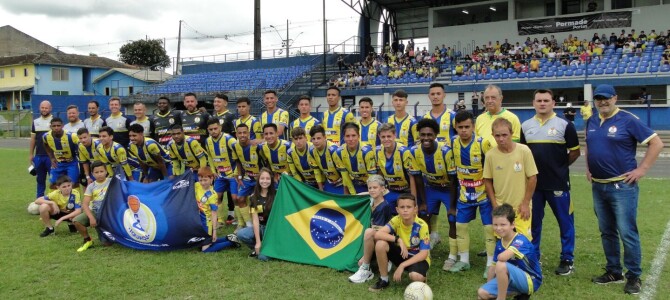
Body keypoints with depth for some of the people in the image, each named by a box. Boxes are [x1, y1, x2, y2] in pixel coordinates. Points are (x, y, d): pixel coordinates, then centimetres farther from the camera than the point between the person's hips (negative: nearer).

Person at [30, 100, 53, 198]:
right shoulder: (35, 122, 12)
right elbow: (33, 139, 14)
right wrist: (31, 154, 11)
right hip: (38, 156, 4)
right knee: (40, 179, 12)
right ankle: (39, 199, 20)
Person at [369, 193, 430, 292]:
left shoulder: (422, 226, -22)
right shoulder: (396, 220, -14)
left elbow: (423, 253, -24)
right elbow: (377, 234, -25)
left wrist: (402, 265, -30)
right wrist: (398, 240, -36)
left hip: (418, 258, -3)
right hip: (402, 253, 4)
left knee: (415, 276, -37)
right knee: (380, 244, -23)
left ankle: (421, 278, 3)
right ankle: (383, 280, -5)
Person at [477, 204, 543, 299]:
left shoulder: (520, 241, -24)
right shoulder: (499, 244, 0)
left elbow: (502, 258, -39)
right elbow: (494, 267, 8)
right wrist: (489, 286, 8)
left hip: (530, 281, -8)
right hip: (515, 279, 8)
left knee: (501, 265, -33)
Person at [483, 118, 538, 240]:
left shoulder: (524, 151, -12)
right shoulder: (490, 155, -7)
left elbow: (532, 177, -7)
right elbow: (487, 180, 3)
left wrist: (526, 203, -6)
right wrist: (494, 205, 0)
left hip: (520, 207, -2)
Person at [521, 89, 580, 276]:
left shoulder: (564, 125, -3)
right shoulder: (526, 126, 7)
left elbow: (575, 152, 2)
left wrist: (560, 166, 1)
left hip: (558, 183, -3)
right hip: (532, 183, 4)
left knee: (565, 221, 4)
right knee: (533, 221, 12)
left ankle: (567, 259, 16)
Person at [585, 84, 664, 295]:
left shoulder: (628, 120, -10)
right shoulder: (592, 122, 9)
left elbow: (657, 143, -10)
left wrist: (642, 169, -13)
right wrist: (588, 168, 13)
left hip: (622, 187, -6)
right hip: (598, 187, 6)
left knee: (627, 233, -4)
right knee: (607, 232, 14)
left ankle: (634, 276, 9)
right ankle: (613, 271, 26)